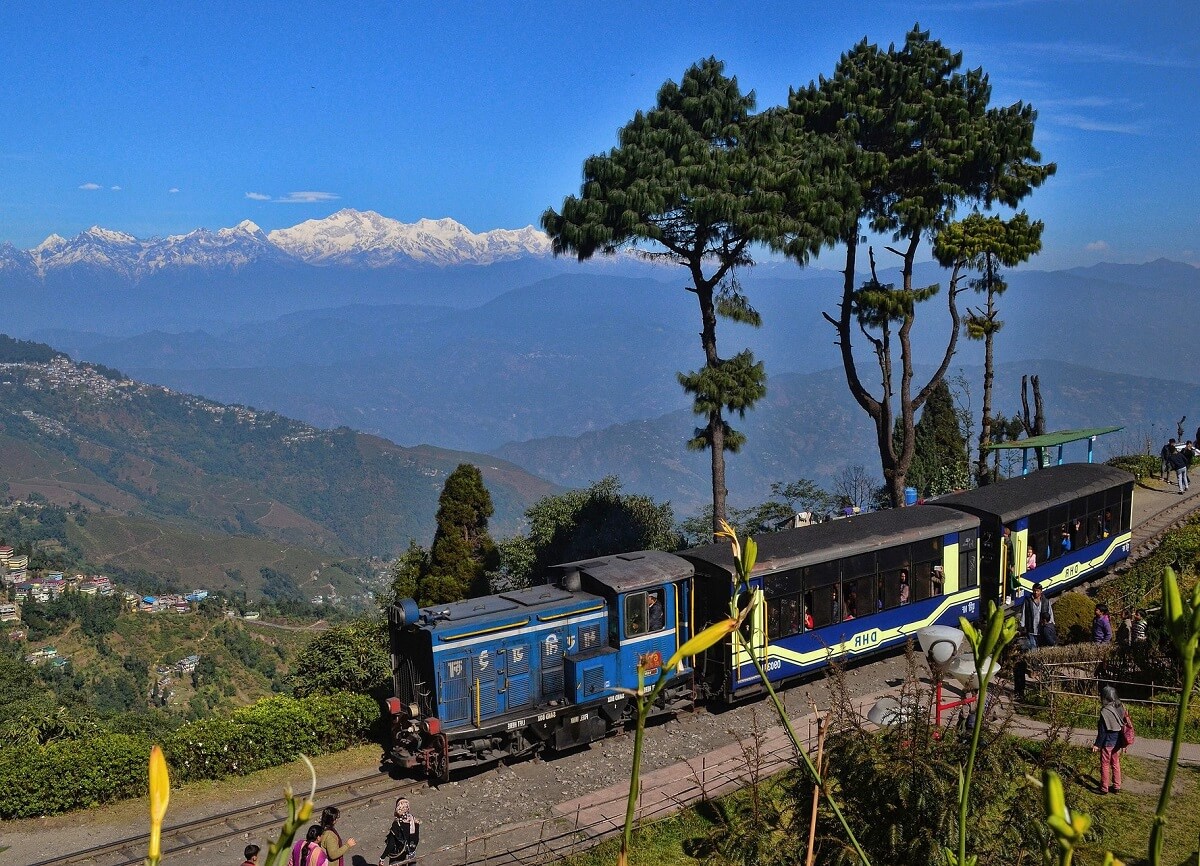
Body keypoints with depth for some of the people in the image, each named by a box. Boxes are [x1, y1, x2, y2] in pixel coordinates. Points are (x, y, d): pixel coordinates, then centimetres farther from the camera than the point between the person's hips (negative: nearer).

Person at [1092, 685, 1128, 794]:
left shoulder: (1105, 711, -23)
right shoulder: (1120, 708, -2)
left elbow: (1102, 731, -18)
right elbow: (1123, 725, 8)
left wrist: (1097, 744, -8)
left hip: (1107, 743, -7)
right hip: (1117, 742, 7)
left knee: (1105, 765, 6)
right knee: (1116, 763, 18)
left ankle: (1104, 788, 16)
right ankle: (1116, 787, 27)